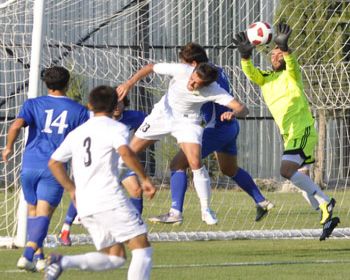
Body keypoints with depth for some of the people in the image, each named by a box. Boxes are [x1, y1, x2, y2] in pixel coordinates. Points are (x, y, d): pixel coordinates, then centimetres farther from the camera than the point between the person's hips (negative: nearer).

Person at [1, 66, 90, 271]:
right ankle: (28, 255, -26)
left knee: (33, 211, 18)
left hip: (30, 165, 2)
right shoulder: (78, 110, 5)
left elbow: (17, 125, -12)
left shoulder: (33, 104, 5)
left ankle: (38, 256, 19)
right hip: (54, 168, -2)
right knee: (43, 213, -8)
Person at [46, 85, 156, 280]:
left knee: (115, 257, 11)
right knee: (142, 249, -3)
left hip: (84, 206, 7)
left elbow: (54, 163, 21)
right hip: (110, 200, -7)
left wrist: (72, 190, 29)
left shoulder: (77, 133, 19)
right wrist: (144, 179, -12)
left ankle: (64, 262, -8)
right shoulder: (116, 128, 0)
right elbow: (125, 152, -19)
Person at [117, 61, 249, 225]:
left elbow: (242, 109, -34)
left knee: (196, 163, -20)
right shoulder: (182, 70, -29)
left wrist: (234, 113, -56)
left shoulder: (214, 91, -30)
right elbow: (150, 67, -14)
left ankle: (206, 211, -6)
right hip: (163, 112, 2)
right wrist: (130, 83, -24)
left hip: (187, 121, -2)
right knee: (131, 151, 6)